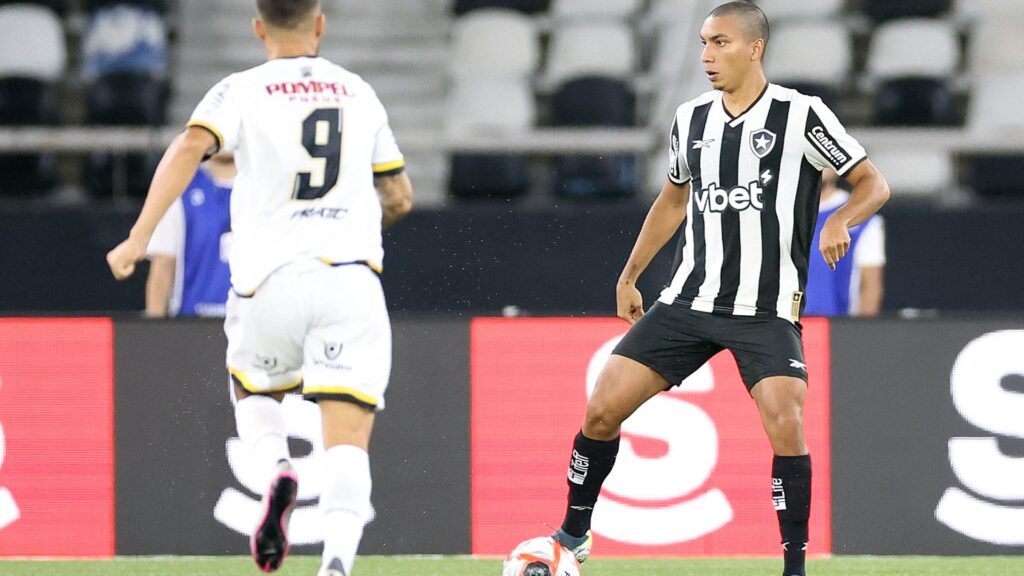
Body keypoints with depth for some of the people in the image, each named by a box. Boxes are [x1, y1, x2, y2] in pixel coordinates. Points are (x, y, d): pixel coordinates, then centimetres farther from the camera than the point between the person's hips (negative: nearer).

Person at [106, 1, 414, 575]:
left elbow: (190, 147, -13)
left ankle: (276, 468, -3)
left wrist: (139, 237, -17)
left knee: (254, 392, 28)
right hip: (352, 280, 1)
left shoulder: (241, 91, 6)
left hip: (270, 281, -1)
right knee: (348, 441, -6)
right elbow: (399, 196, 24)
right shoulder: (359, 93, 16)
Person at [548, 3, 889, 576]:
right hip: (689, 299, 4)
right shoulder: (692, 119, 8)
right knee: (602, 408, -3)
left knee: (785, 426, -22)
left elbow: (872, 183, -4)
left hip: (767, 309, -4)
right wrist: (630, 275, 25)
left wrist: (840, 221, -25)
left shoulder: (801, 115, -7)